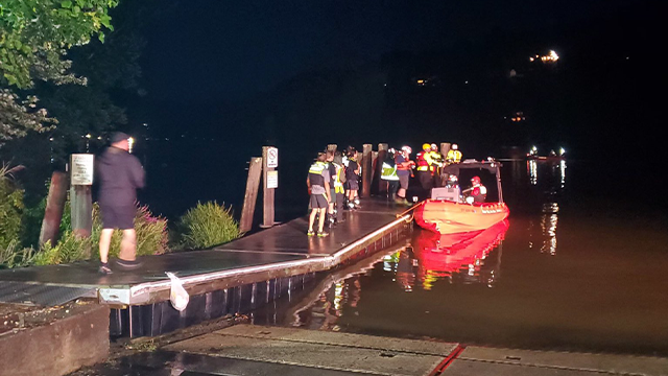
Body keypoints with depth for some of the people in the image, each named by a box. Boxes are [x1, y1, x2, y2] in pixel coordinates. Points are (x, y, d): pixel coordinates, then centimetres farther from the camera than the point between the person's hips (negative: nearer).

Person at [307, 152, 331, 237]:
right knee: (322, 211, 4)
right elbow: (326, 184, -15)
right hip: (321, 192, -5)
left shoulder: (312, 167, 3)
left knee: (314, 211, 13)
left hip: (313, 192, 5)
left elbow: (308, 180, 11)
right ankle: (320, 231, 4)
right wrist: (329, 196, -7)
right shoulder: (325, 170, -14)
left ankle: (310, 230, 13)